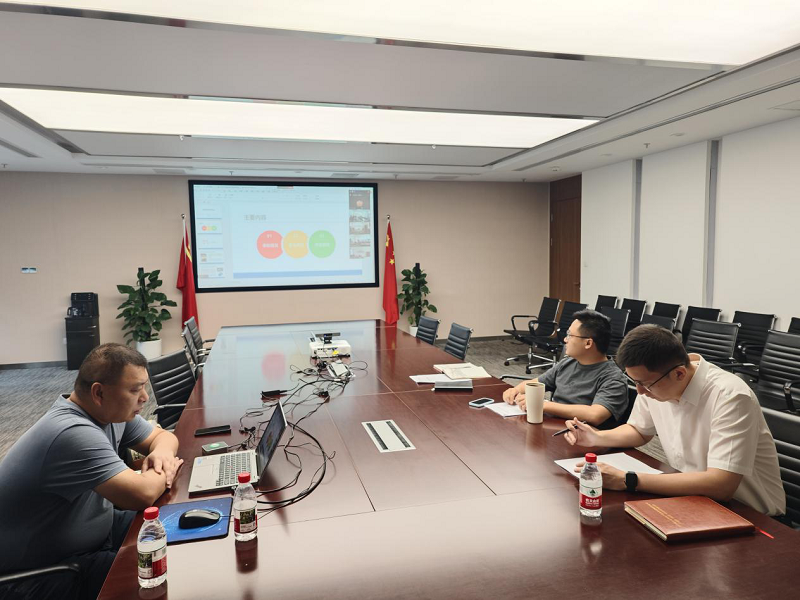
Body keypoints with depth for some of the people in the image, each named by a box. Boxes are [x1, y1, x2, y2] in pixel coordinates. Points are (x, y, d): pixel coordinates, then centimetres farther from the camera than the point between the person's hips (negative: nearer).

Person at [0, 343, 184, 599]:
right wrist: (166, 470, -16)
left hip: (96, 528, 9)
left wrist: (161, 452, -14)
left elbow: (163, 435, 10)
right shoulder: (74, 434, -33)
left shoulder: (113, 412, -4)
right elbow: (142, 495, -38)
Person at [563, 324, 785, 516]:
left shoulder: (730, 396, -27)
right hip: (691, 495, 6)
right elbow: (639, 431, 14)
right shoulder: (652, 382, -7)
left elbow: (721, 485, -33)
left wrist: (627, 480, -33)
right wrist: (596, 438, -6)